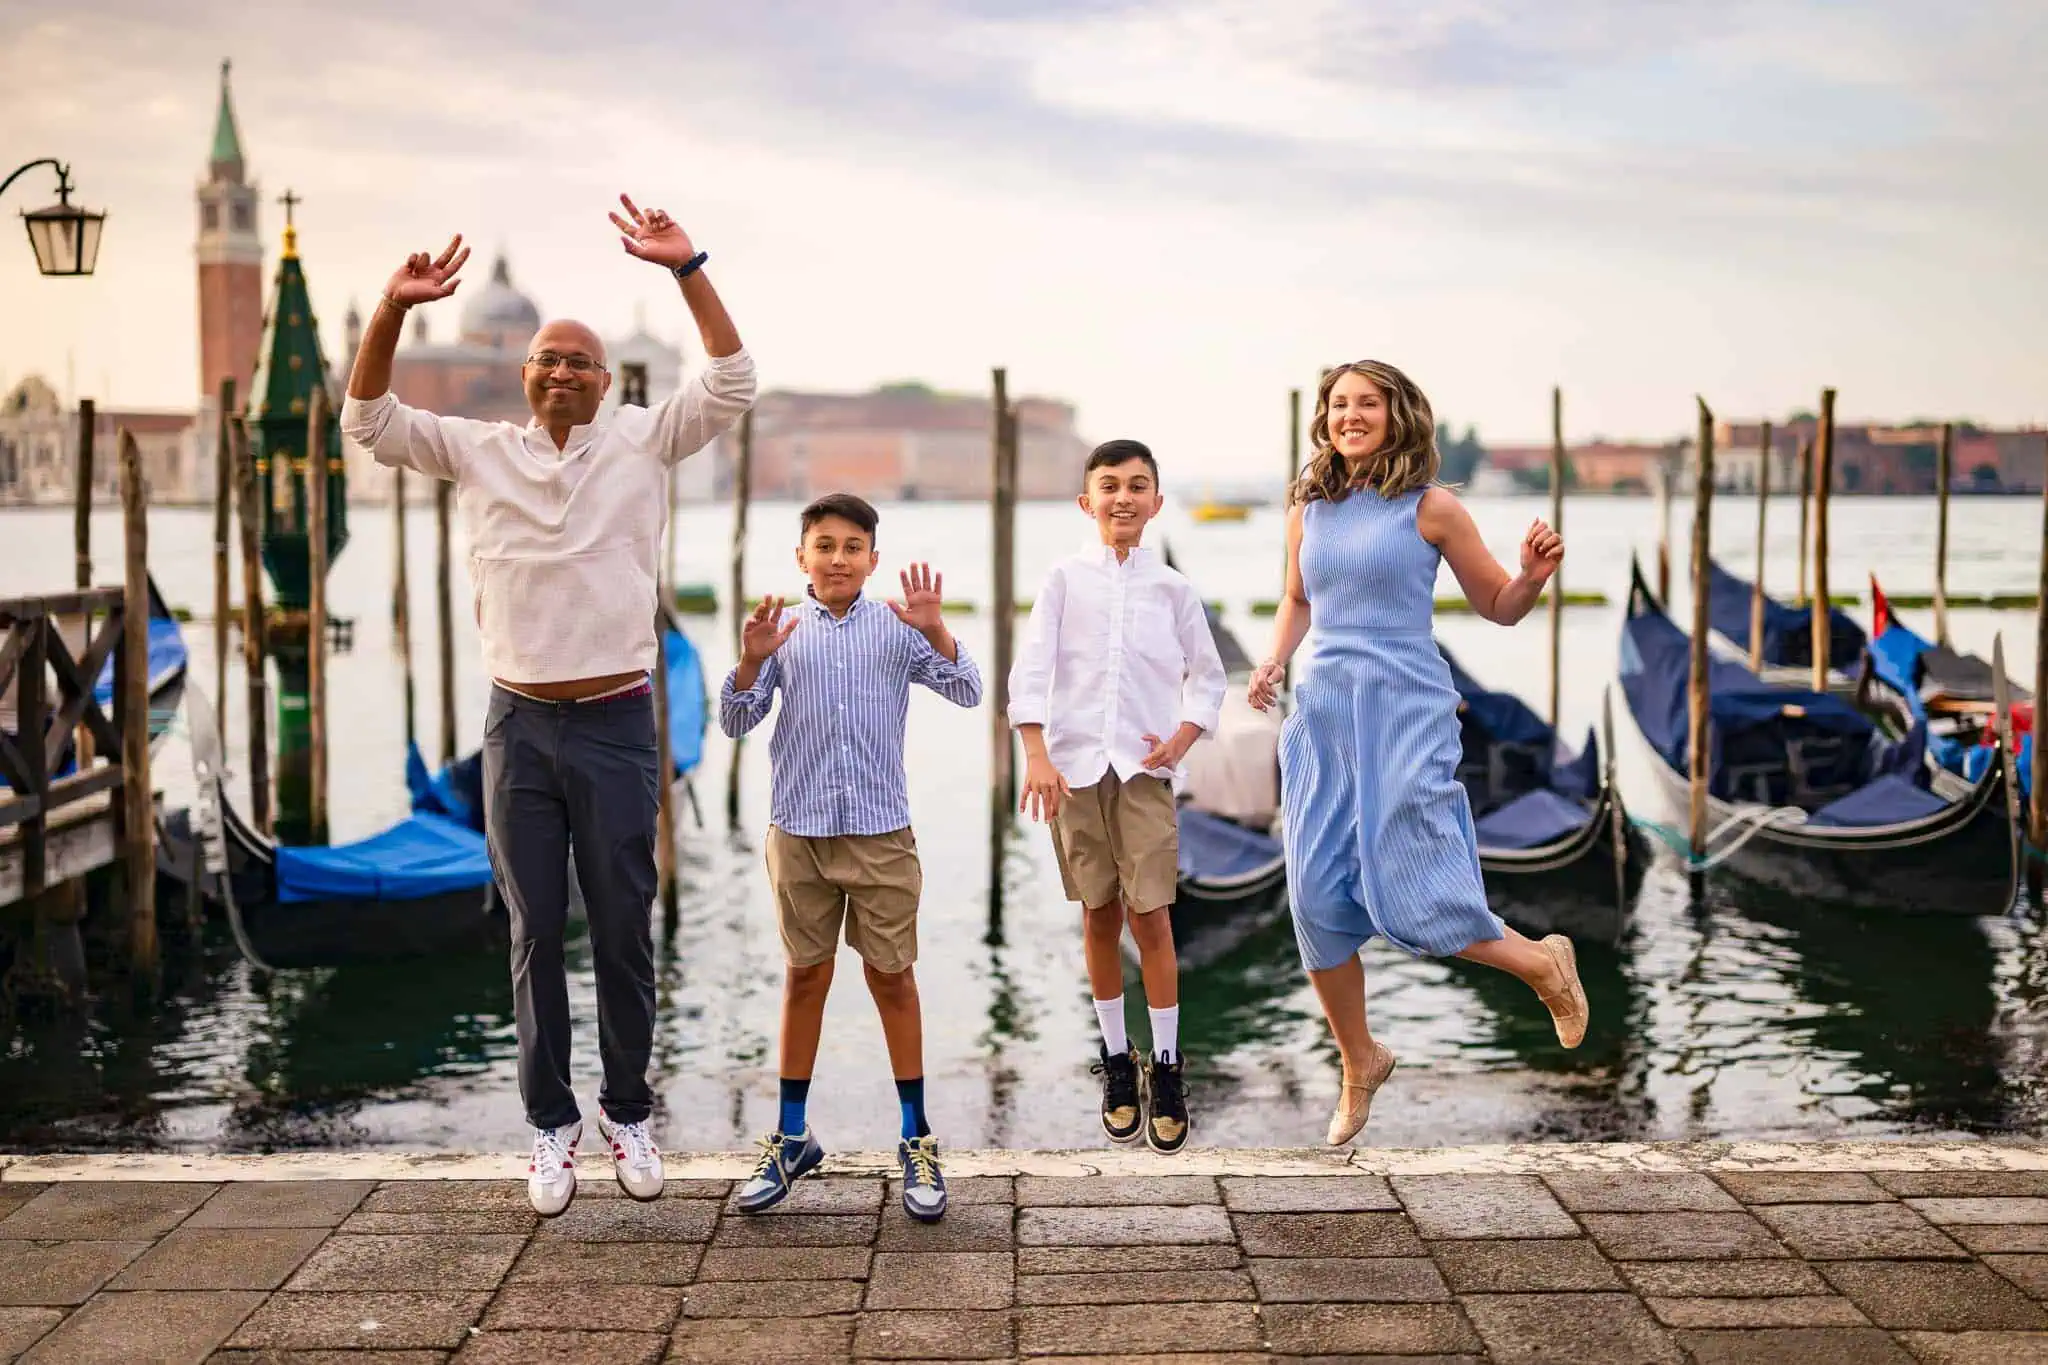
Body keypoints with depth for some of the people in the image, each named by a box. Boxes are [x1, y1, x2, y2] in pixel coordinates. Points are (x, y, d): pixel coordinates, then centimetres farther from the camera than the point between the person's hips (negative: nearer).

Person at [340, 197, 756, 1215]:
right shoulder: (480, 452, 6)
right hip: (518, 724, 1)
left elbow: (733, 385, -7)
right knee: (535, 936, 7)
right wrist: (393, 310, -13)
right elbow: (368, 419, 2)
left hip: (618, 723, -1)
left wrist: (687, 270, -17)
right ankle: (551, 1125, 18)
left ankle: (628, 1114, 21)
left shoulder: (643, 442, 2)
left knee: (623, 933, 6)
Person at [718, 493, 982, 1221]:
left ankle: (917, 1139, 16)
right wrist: (751, 661, -19)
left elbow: (967, 692, -8)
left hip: (880, 831, -1)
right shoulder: (784, 631, 0)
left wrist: (934, 630, -23)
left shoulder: (896, 627, -1)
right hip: (800, 829, 1)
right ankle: (792, 1138, 21)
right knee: (805, 977, 11)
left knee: (892, 976, 6)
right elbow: (735, 721, -2)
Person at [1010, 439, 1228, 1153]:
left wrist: (1184, 737, -2)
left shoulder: (1173, 588, 7)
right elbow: (1031, 668, -3)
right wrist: (1036, 755, -13)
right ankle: (1117, 1060, 20)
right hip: (1074, 766, 0)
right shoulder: (1065, 579, 3)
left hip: (1144, 769, 0)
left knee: (1149, 915, -5)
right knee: (1099, 916, 8)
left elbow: (1208, 676, 14)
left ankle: (1166, 1066, 6)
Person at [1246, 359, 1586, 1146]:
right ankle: (1359, 1067, 23)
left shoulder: (1429, 507, -2)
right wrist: (1274, 661, 7)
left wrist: (1536, 574, -15)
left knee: (1408, 901, -11)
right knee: (1318, 901, 2)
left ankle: (1543, 964, 19)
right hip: (1323, 714, 5)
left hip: (1405, 711, -5)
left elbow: (1499, 607, 5)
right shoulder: (1308, 510, 9)